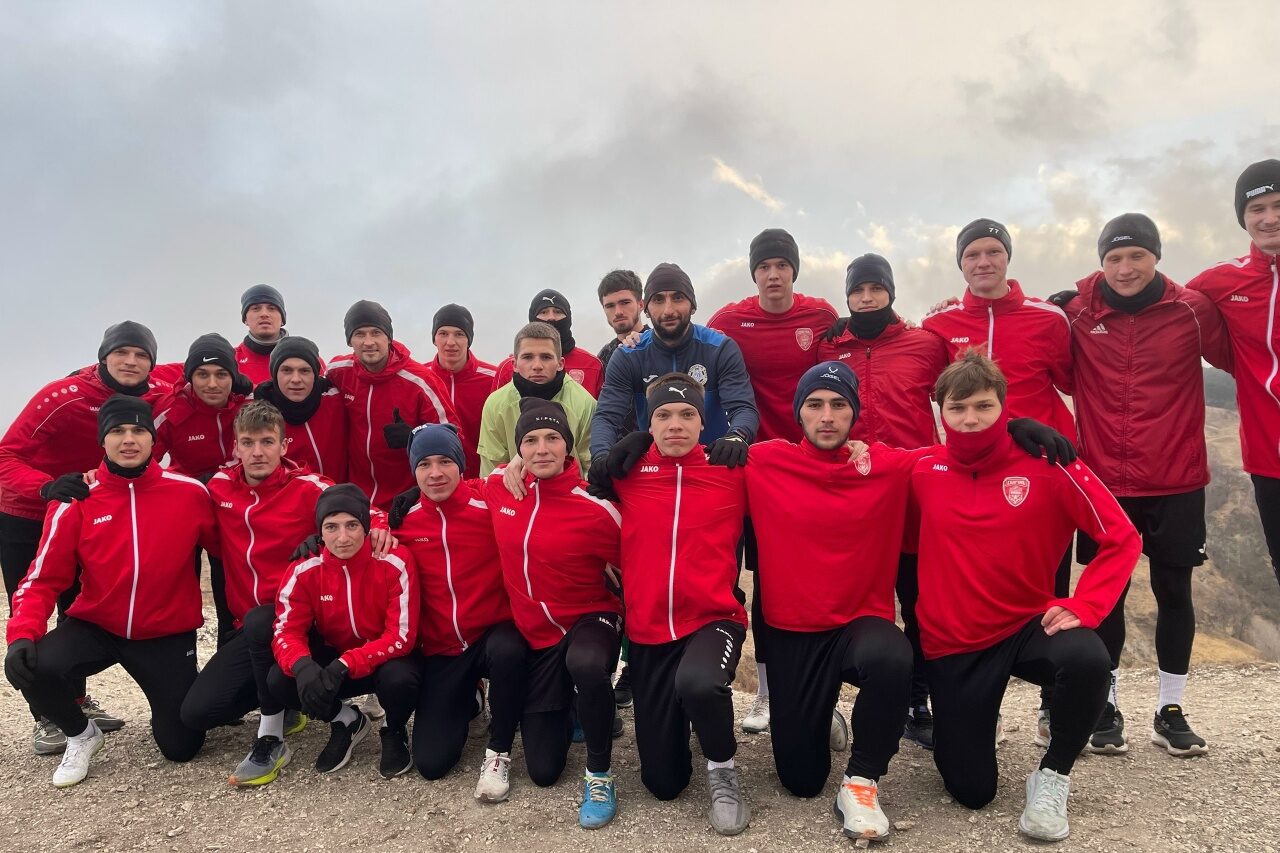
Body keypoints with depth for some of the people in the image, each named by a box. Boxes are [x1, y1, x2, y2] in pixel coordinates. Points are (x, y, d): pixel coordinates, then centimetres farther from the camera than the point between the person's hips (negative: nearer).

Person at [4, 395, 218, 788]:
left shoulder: (189, 492, -11)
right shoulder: (76, 502, -9)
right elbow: (43, 580, -7)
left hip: (168, 635, -1)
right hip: (96, 627, 1)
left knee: (181, 747, -1)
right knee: (33, 666, -30)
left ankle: (186, 696, 37)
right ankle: (82, 735, 4)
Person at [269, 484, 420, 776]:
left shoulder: (395, 563, -23)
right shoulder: (305, 570, -13)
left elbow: (401, 636, -24)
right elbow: (286, 631, -14)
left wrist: (344, 666, -35)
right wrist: (302, 666, -38)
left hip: (388, 659, -3)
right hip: (334, 661, 3)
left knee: (399, 679, -37)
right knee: (279, 681, -22)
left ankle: (395, 733, 1)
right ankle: (346, 720, 7)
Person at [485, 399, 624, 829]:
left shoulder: (596, 510, -21)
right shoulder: (496, 487, -8)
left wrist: (620, 627, -8)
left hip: (590, 619, -4)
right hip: (534, 633, 4)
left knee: (585, 663, -43)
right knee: (543, 771, 6)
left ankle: (600, 775, -16)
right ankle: (569, 712, 40)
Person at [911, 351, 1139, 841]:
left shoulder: (1047, 465, -11)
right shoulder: (923, 472, -6)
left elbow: (1121, 538, -8)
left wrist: (1082, 607, -18)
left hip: (1028, 626, 0)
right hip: (952, 644, 1)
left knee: (1088, 661, -36)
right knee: (971, 791, 3)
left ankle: (1053, 775, -6)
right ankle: (957, 724, 40)